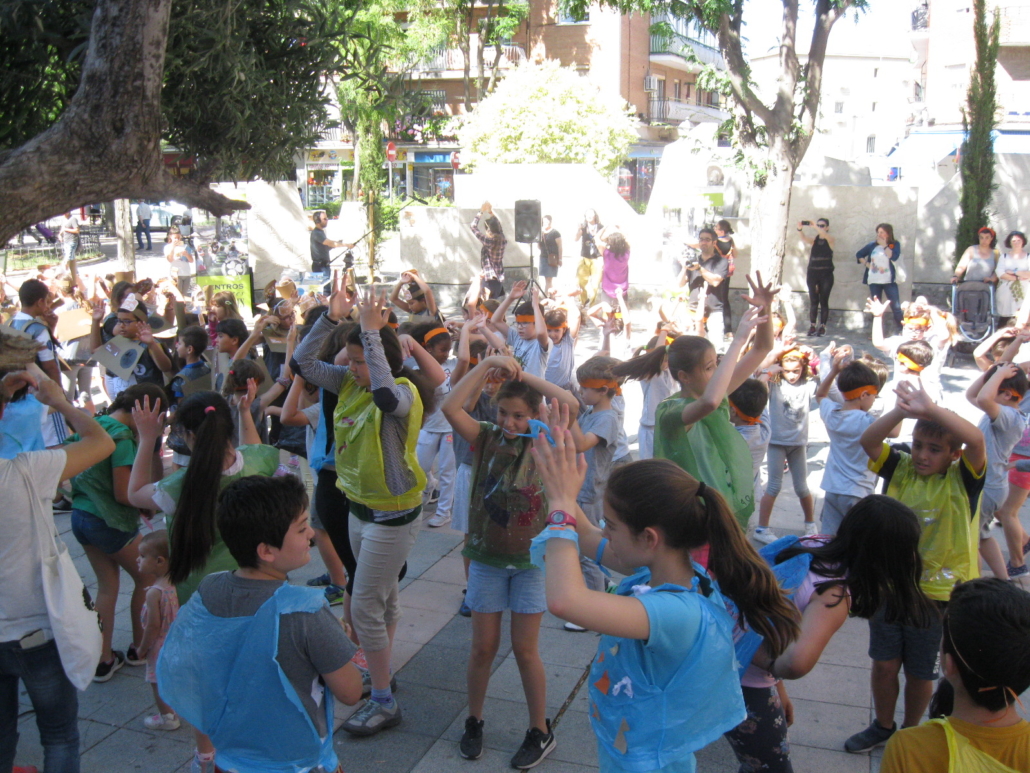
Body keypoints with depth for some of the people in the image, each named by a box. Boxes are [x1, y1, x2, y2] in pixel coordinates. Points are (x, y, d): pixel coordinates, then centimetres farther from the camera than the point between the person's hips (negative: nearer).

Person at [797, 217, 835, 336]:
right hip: (813, 273, 2)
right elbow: (804, 238, -12)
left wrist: (814, 226, -31)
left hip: (826, 274, -2)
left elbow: (825, 235, -19)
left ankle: (822, 326, 4)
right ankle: (812, 326, 4)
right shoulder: (813, 239, 8)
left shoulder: (832, 239, 2)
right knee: (813, 301, 2)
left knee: (824, 301, 0)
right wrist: (800, 229, -33)